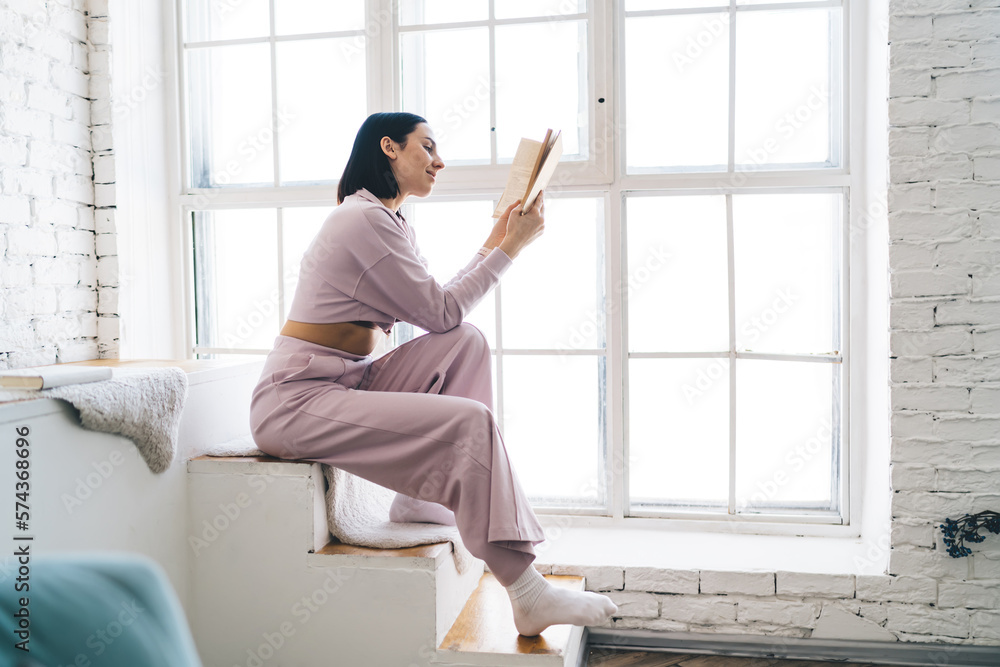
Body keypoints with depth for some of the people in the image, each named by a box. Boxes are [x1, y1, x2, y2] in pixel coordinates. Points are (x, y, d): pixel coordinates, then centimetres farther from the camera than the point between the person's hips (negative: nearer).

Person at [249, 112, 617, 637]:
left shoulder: (388, 222, 17)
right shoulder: (365, 219, -14)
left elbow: (439, 310, 15)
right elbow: (441, 312, -13)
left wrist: (494, 243, 17)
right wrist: (511, 246, -6)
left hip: (343, 386, 10)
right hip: (296, 401, -10)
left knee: (467, 343, -2)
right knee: (469, 421, -23)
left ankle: (422, 500, -1)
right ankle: (527, 595, -18)